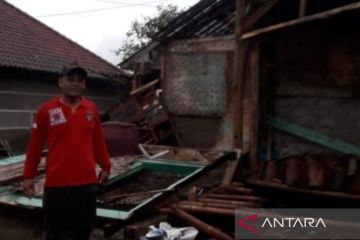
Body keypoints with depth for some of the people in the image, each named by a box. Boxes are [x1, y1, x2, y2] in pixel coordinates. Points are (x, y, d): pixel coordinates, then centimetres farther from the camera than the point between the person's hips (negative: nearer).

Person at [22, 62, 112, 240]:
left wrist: (105, 166, 17)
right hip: (57, 184, -3)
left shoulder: (91, 108, 5)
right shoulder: (46, 110, -5)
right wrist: (29, 176, 0)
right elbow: (35, 145, -1)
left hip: (87, 182, 4)